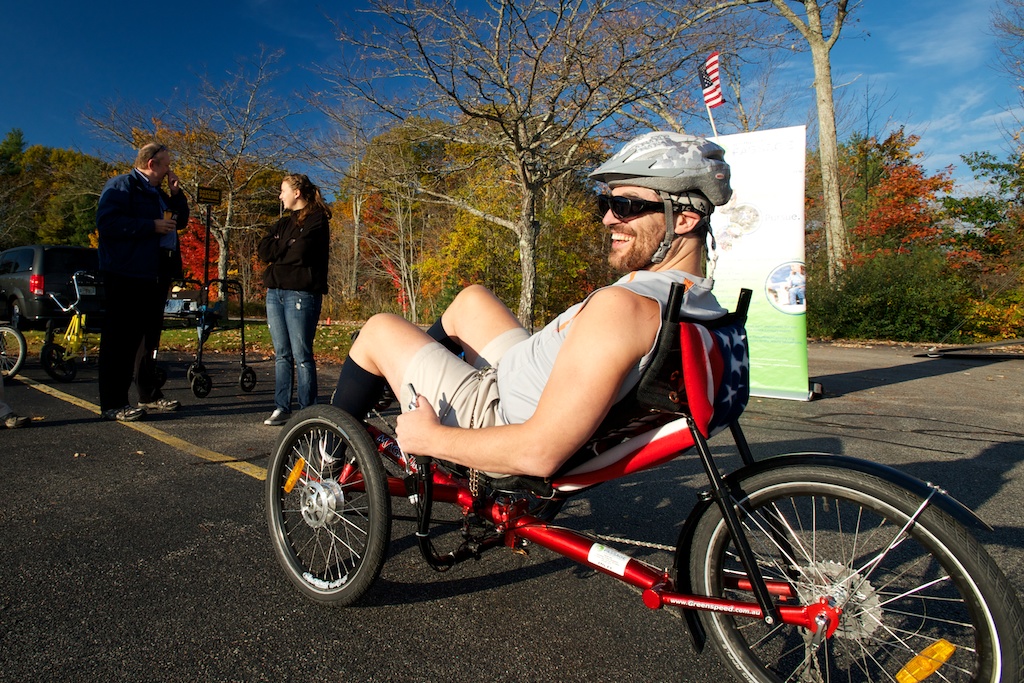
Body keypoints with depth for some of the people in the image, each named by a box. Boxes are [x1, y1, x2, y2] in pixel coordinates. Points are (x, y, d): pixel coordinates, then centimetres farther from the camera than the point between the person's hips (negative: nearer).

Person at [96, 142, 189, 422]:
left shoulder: (158, 193, 22)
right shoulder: (122, 186, -6)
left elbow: (180, 221, 23)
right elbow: (107, 222, -19)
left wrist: (176, 193, 10)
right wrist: (152, 226, -19)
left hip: (156, 275, 10)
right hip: (127, 275, -10)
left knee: (149, 336, 15)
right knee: (121, 339, -7)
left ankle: (149, 395, 25)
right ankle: (113, 404, -3)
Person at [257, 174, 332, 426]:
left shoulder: (316, 220, -1)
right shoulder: (283, 223, 21)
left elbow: (300, 251, -15)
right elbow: (263, 251, 9)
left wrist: (277, 252, 2)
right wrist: (287, 247, -5)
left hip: (301, 294, -7)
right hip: (275, 293, 7)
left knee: (302, 355, -6)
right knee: (282, 355, 8)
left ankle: (308, 411, 0)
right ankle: (281, 408, 13)